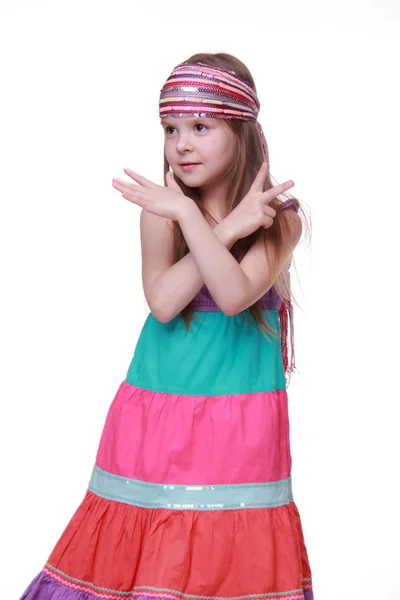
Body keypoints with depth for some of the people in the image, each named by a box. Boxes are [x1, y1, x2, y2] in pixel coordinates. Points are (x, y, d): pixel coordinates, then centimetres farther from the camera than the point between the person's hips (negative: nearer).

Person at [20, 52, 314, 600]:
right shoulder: (161, 214, 0)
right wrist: (231, 227, -16)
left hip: (240, 425, -1)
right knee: (140, 553, 4)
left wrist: (188, 216, -22)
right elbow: (163, 302, -14)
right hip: (156, 420, 2)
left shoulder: (278, 218, -4)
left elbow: (234, 296, -19)